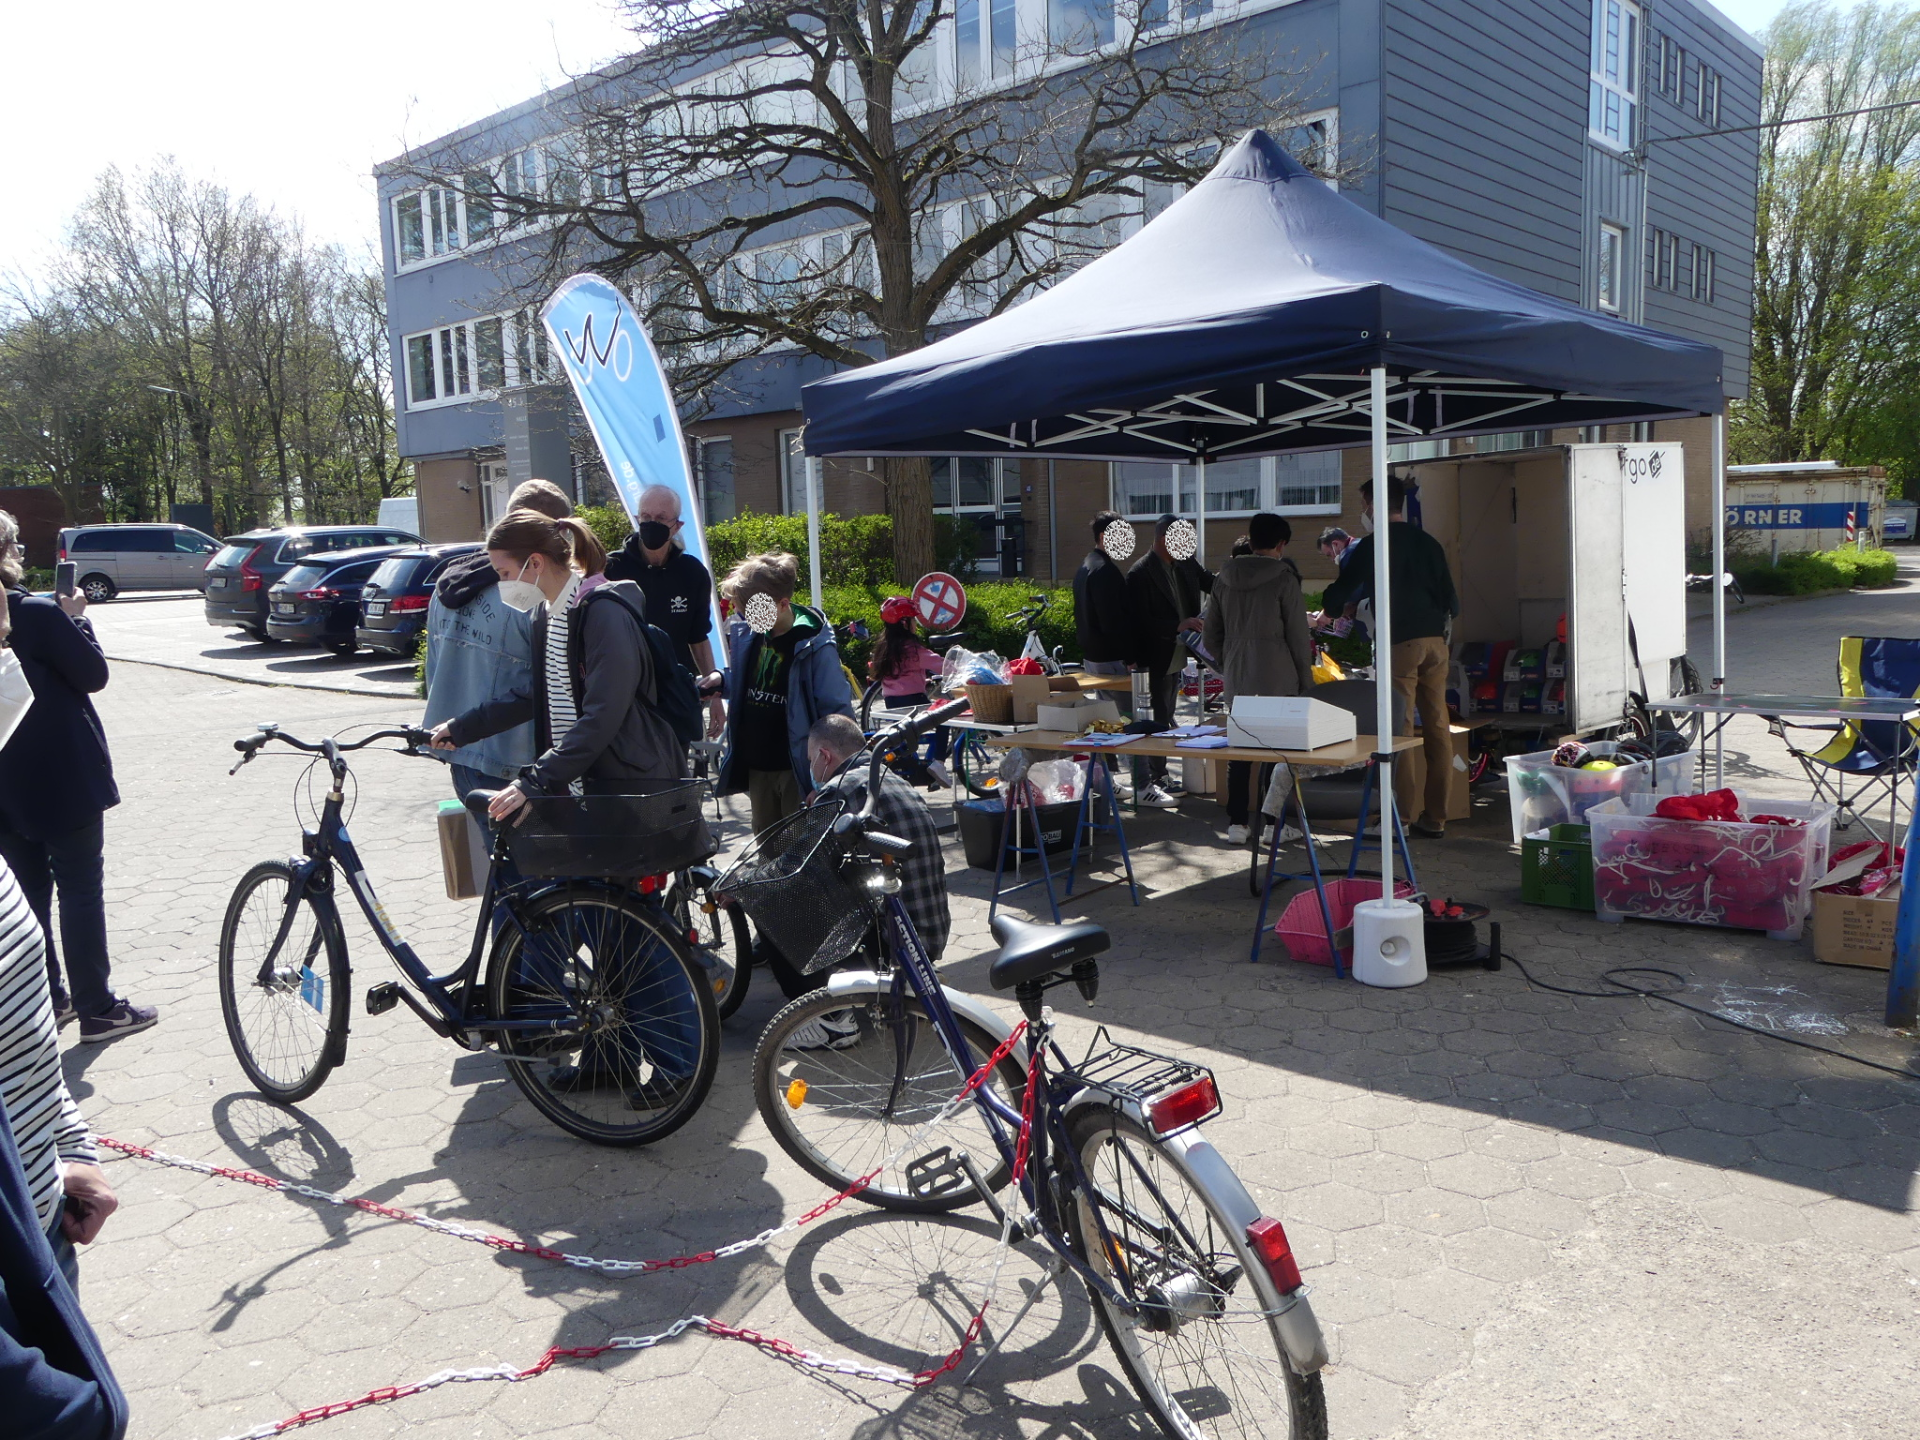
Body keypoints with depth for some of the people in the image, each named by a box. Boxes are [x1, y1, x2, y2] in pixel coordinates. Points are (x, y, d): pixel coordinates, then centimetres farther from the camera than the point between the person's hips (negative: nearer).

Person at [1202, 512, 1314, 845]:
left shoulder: (1224, 578, 7)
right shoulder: (1283, 579, -7)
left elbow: (1211, 635, 11)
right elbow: (1298, 636, -5)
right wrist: (1306, 681, 2)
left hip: (1237, 679, 5)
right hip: (1276, 678, -4)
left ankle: (1236, 823, 10)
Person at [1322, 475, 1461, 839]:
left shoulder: (1371, 546, -3)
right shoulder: (1429, 543, 14)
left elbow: (1338, 596, 2)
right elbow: (1451, 600, 16)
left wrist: (1337, 608, 24)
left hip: (1399, 643, -5)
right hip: (1435, 642, 6)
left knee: (1399, 730, -3)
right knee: (1438, 728, 6)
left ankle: (1400, 816, -2)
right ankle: (1435, 818, 11)